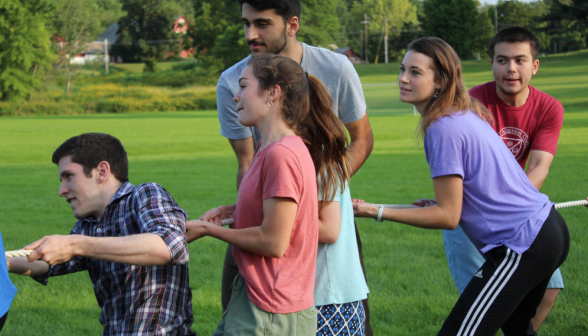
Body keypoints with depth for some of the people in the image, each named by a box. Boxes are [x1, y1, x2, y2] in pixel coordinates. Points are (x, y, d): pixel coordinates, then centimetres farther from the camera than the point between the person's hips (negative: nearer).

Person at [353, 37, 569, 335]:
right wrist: (445, 201, 13)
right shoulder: (467, 114, 10)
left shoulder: (444, 128, -19)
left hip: (523, 248, -11)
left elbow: (448, 217, -18)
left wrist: (377, 212, -15)